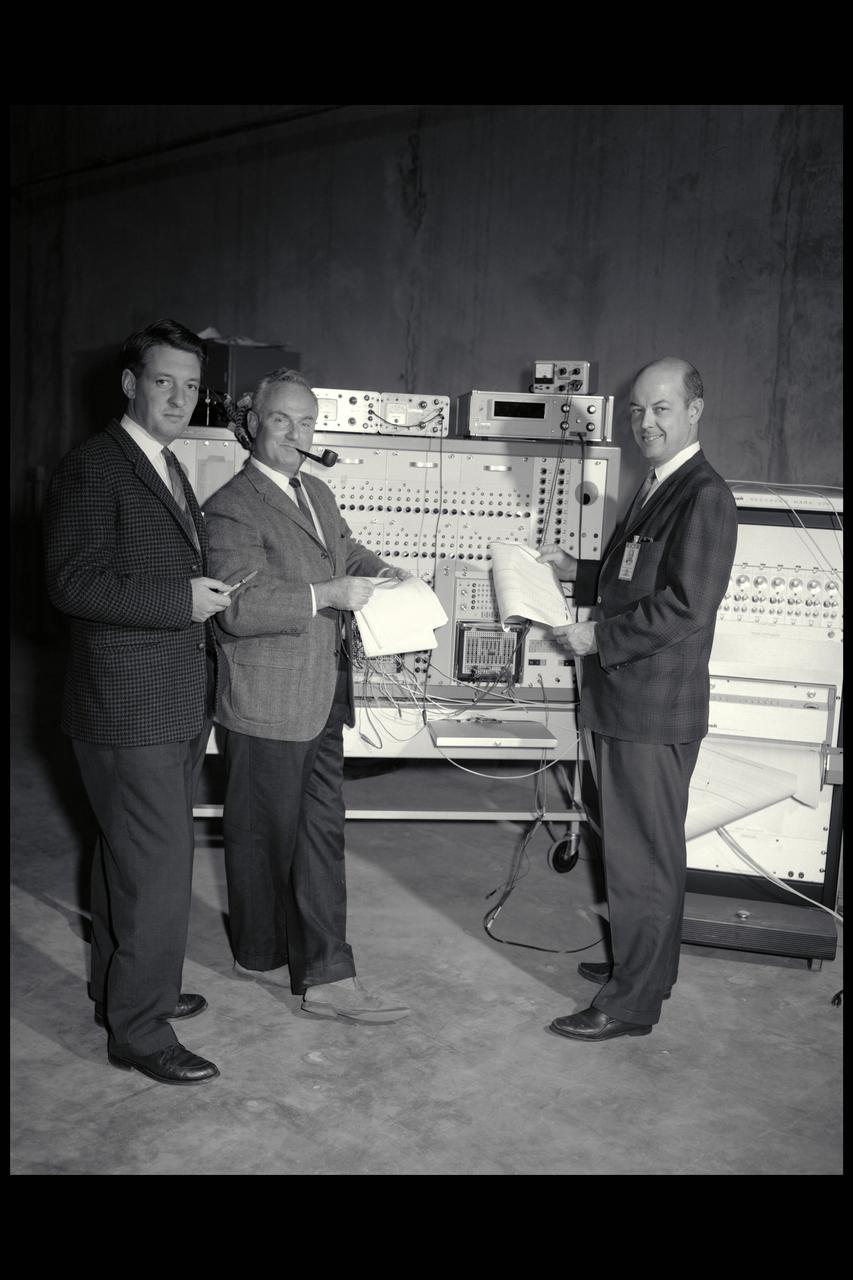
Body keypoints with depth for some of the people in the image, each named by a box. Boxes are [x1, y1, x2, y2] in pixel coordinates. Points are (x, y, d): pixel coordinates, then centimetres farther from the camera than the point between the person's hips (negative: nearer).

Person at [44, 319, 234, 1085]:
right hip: (129, 710, -9)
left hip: (179, 704, 9)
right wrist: (183, 600, -22)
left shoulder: (168, 469, 16)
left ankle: (124, 988, 36)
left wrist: (210, 590, 9)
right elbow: (72, 583, -21)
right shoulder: (92, 469, -13)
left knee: (132, 859, 20)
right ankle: (139, 1032, 11)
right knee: (159, 868, -5)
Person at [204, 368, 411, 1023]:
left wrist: (375, 567, 8)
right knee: (266, 838, 8)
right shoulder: (232, 507, -13)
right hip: (267, 707, -8)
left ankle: (326, 976, 22)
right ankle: (260, 954, 28)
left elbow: (344, 549, 30)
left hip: (322, 700, 8)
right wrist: (326, 595, -26)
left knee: (322, 835, 11)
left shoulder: (317, 492, 13)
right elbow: (238, 608, -22)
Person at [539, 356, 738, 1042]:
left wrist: (598, 638, -17)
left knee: (643, 857, 1)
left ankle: (631, 1003, 14)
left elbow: (686, 607, -23)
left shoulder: (705, 497, -16)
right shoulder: (657, 488, 14)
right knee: (645, 850, 21)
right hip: (623, 701, 10)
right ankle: (643, 965, 37)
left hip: (655, 710, -10)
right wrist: (577, 570, 13)